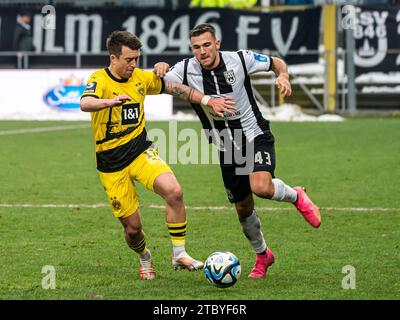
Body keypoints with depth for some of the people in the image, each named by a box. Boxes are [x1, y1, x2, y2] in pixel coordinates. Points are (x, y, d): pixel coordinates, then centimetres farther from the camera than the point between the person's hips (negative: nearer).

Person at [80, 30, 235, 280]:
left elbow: (175, 88, 17)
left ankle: (179, 255, -12)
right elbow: (85, 103, -37)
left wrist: (208, 101, 11)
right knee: (132, 226, 0)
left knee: (174, 192, -25)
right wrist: (110, 101, -57)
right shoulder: (100, 80, -14)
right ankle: (145, 260, 34)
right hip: (111, 164, -3)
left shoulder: (141, 78, 3)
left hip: (141, 152, 4)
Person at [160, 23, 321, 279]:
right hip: (227, 149, 3)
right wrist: (160, 68, -27)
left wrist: (283, 76, -19)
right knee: (243, 209, 9)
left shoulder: (240, 59, -13)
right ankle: (262, 255, 35)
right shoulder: (186, 70, -11)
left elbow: (276, 62, 3)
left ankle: (296, 196, 4)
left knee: (261, 187, -30)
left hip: (256, 136, -3)